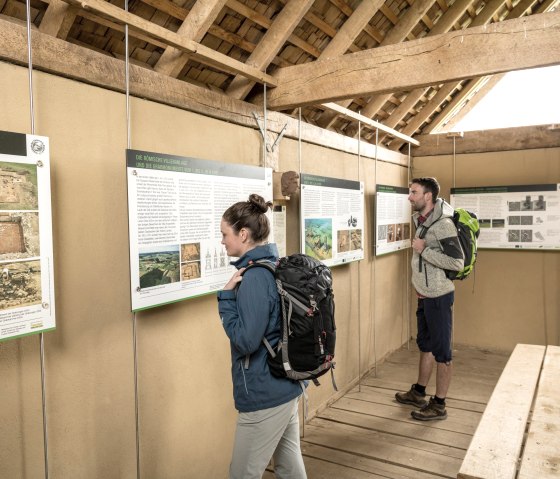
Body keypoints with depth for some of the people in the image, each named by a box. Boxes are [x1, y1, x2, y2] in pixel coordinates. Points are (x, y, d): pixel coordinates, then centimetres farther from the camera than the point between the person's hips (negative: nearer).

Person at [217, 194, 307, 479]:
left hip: (266, 394, -9)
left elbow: (245, 341, -23)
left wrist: (227, 296, -17)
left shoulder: (255, 277, -23)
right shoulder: (274, 266, 6)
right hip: (287, 384, 9)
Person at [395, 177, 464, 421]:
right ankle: (419, 393, 35)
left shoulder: (443, 224, -21)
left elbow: (457, 262, -26)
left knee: (441, 351, 3)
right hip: (424, 295, 9)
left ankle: (439, 405, 16)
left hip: (438, 297, -9)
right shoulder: (421, 219, 5)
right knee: (426, 345, 20)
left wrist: (424, 250, -22)